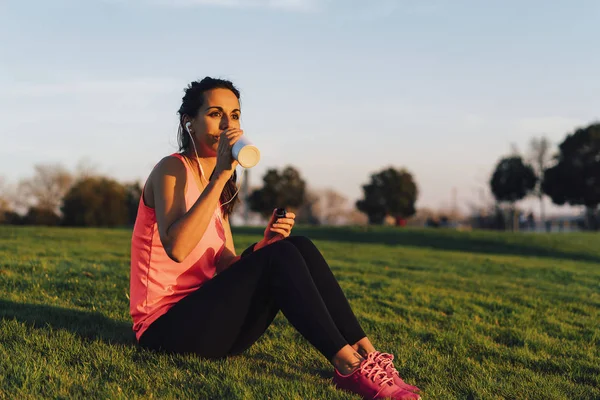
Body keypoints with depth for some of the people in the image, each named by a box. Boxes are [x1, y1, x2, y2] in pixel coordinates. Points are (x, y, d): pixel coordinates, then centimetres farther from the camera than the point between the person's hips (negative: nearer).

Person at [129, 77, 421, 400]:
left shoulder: (217, 188, 15)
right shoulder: (172, 170, -9)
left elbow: (229, 268, 6)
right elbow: (176, 248, -28)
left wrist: (265, 244, -13)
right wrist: (220, 176, -26)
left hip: (204, 315, 7)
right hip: (166, 328, -7)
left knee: (299, 247, -12)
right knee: (280, 256, -25)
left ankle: (364, 353, -18)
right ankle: (350, 367, -26)